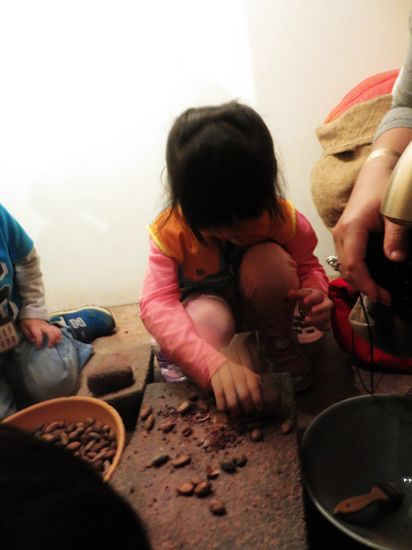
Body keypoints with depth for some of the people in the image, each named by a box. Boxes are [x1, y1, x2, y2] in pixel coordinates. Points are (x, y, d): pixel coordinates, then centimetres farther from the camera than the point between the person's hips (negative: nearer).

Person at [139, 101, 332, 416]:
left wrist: (317, 294, -34)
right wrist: (215, 364, -54)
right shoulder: (170, 231, -29)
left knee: (269, 259, -32)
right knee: (207, 321, -39)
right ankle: (238, 348, -4)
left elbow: (308, 265, -7)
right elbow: (156, 304, -39)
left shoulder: (282, 216, -24)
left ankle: (278, 342, -5)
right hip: (208, 306, -2)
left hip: (258, 306, 2)